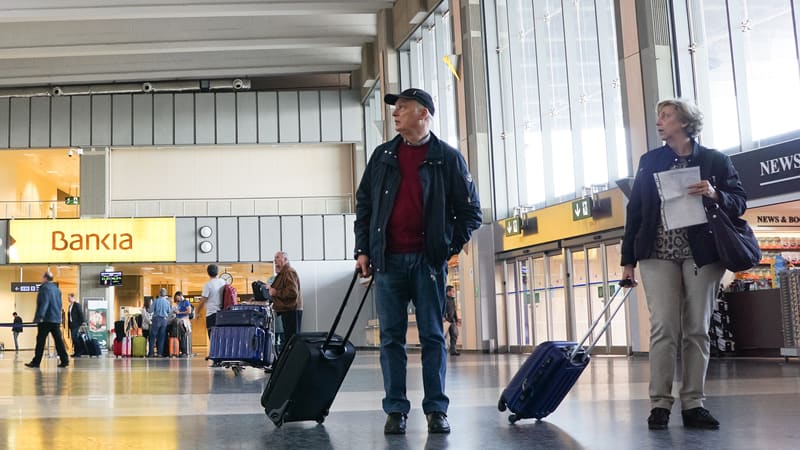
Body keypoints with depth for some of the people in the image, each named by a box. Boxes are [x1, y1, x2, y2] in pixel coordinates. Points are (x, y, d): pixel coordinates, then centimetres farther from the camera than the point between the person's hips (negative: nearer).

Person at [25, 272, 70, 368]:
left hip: (45, 320, -7)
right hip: (56, 319, 7)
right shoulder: (57, 289, 17)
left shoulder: (45, 288, -8)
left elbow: (44, 303, -19)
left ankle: (36, 362, 1)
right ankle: (64, 360, 0)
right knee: (59, 340, 5)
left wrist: (40, 316, -25)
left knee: (40, 341, -2)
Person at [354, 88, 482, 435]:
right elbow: (363, 204, 14)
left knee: (433, 336, 2)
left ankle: (436, 410, 8)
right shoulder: (382, 155, 12)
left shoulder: (448, 158, 3)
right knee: (391, 337, 4)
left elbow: (470, 210, 6)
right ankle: (395, 410, 9)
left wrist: (453, 246, -4)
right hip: (388, 260, 3)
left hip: (429, 260, -2)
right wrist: (362, 250, 7)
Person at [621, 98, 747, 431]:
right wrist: (628, 259, 4)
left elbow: (739, 203, 5)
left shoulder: (715, 161, 5)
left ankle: (693, 405, 7)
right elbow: (634, 211, 8)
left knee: (697, 330, 2)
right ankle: (660, 404, -4)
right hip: (658, 254, 0)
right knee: (664, 328, -7)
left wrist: (715, 195, -17)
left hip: (702, 254, 0)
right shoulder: (649, 161, 9)